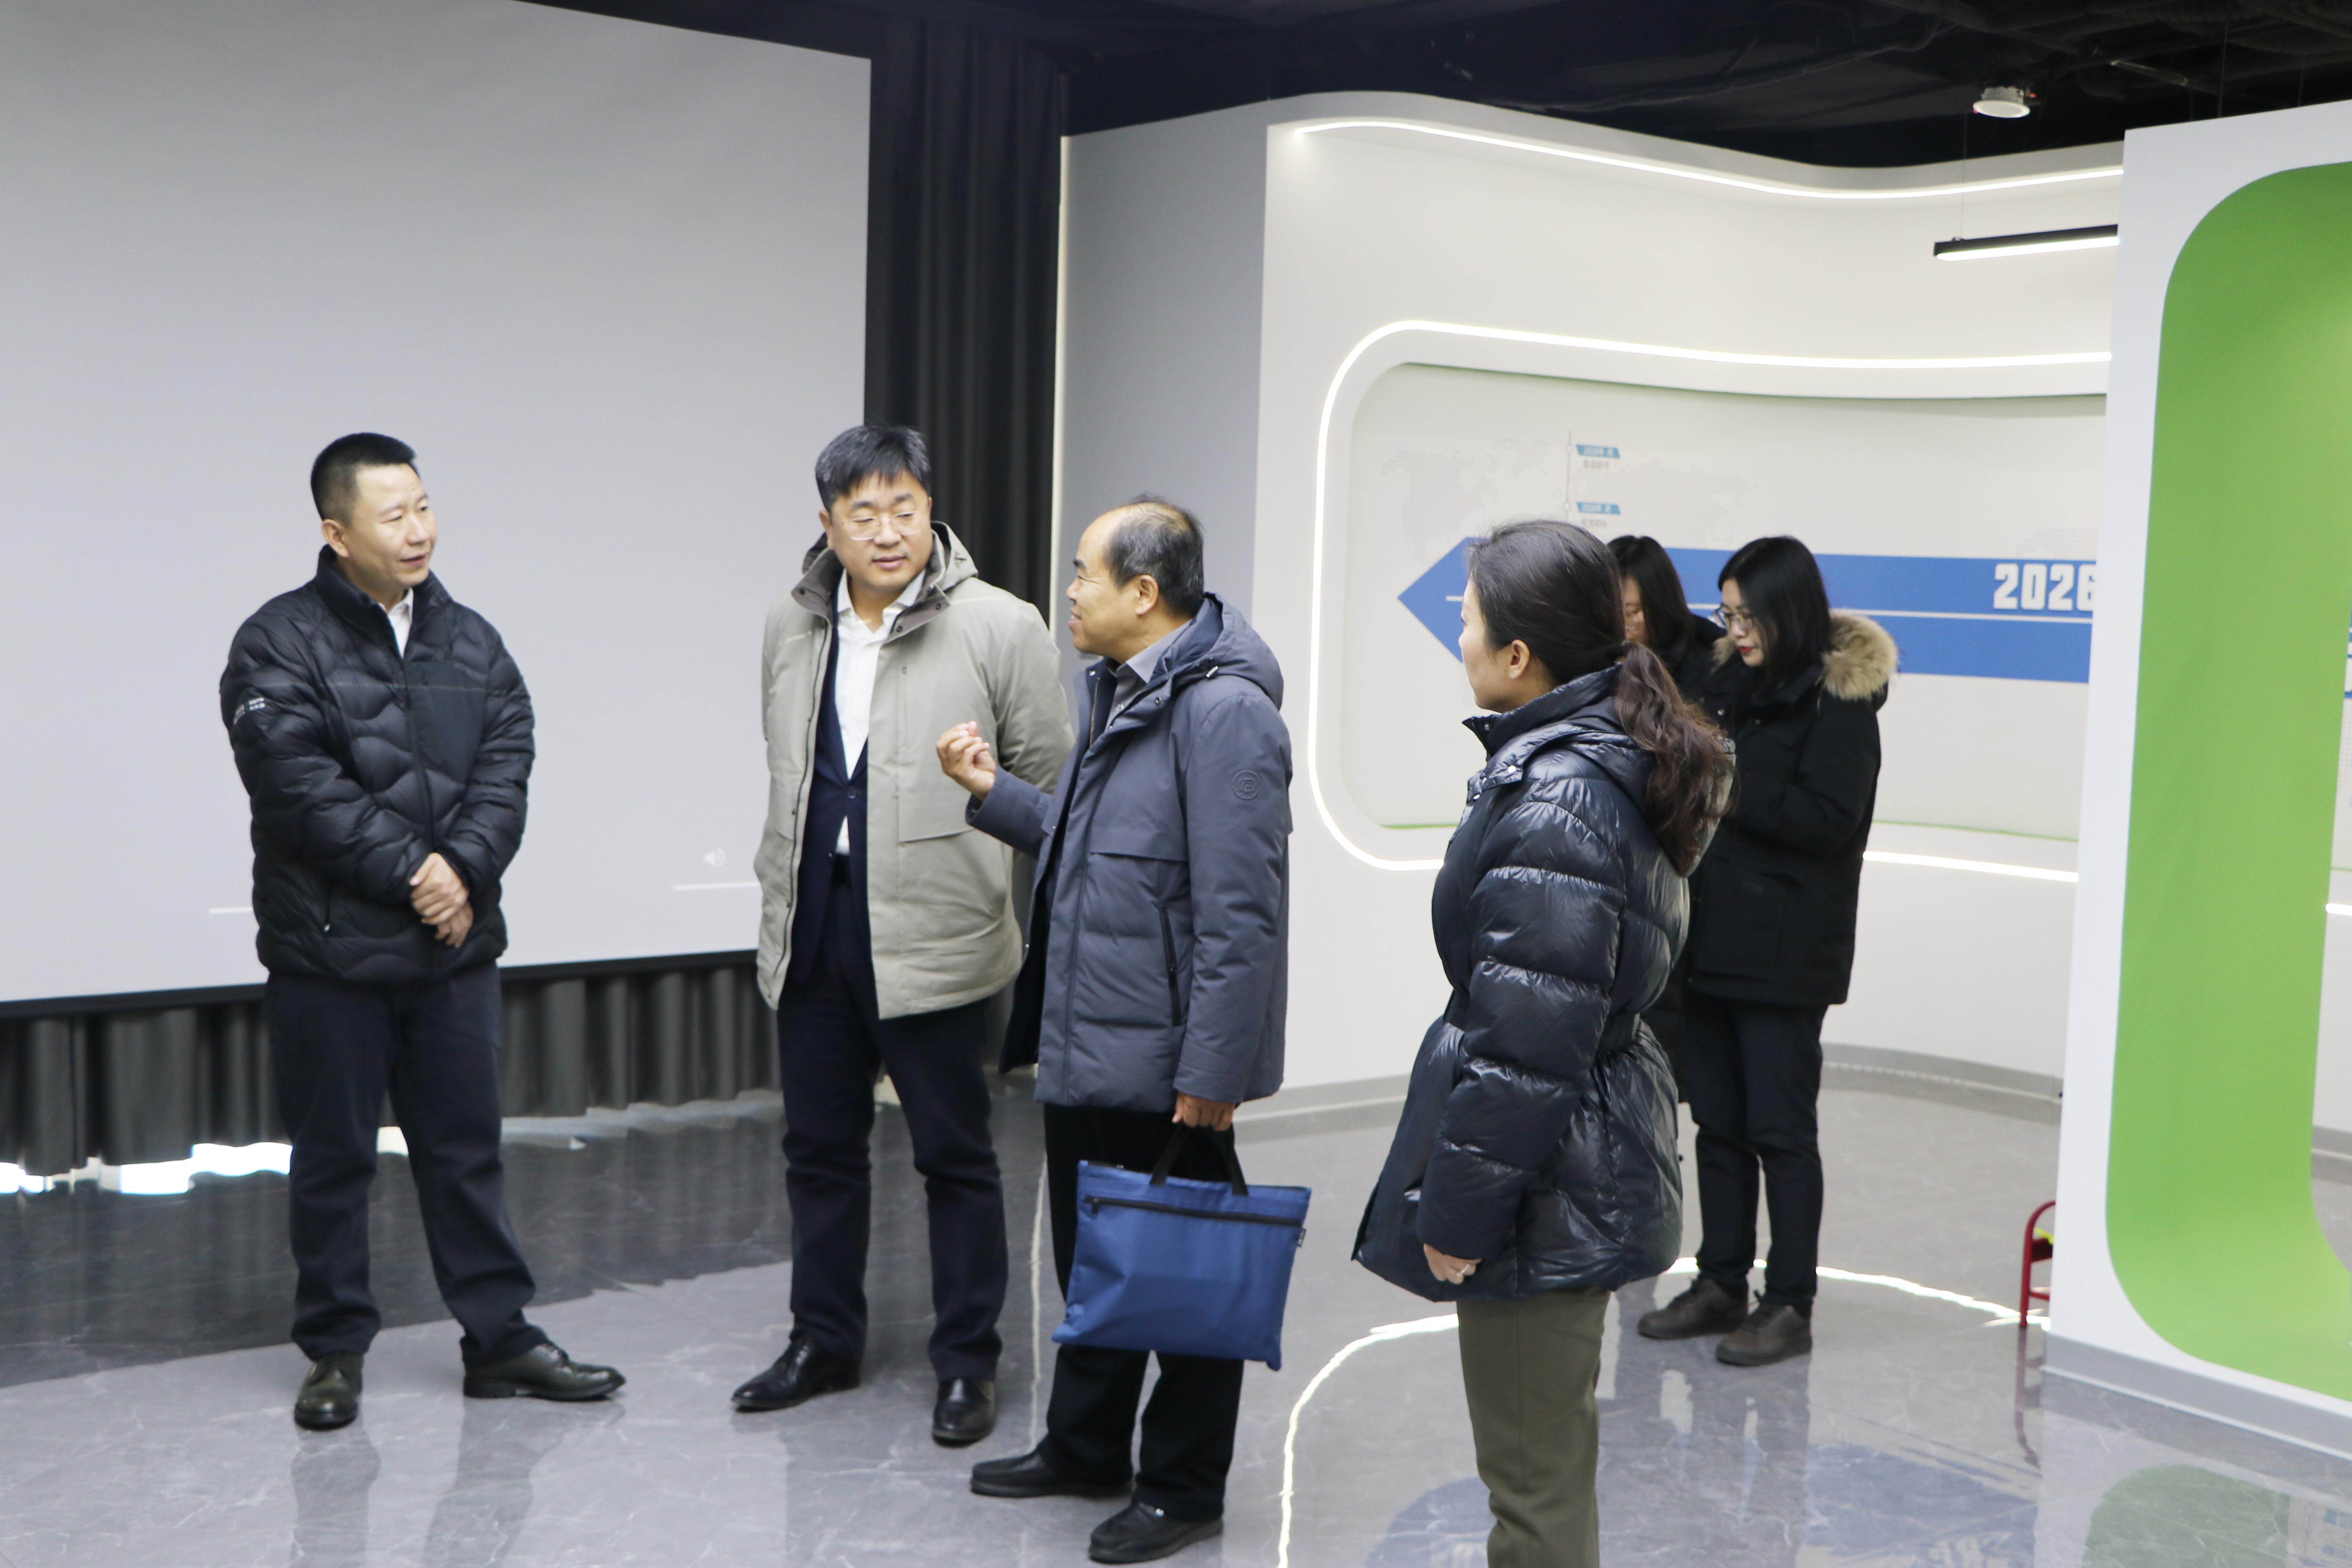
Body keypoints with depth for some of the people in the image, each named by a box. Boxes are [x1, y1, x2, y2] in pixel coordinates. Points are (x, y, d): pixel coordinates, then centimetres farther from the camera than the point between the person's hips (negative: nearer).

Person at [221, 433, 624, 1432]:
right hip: (329, 949, -4)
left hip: (456, 943, 4)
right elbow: (303, 788, -16)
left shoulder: (471, 641, 9)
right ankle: (335, 1349, 20)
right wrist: (411, 872, -17)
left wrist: (462, 868, -15)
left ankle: (499, 1339, 20)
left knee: (467, 1147, 11)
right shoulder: (279, 646, -7)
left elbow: (506, 767, 1)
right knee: (332, 1157, 7)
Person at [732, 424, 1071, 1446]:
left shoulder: (1000, 627, -10)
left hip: (933, 934, -5)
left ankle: (967, 1365, 17)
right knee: (820, 1145, 16)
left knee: (955, 1154, 5)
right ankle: (823, 1342, 31)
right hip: (812, 928, 5)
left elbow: (1052, 786, -4)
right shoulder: (791, 630, 7)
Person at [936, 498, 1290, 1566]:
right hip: (1082, 1042, 10)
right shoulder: (1120, 695, 13)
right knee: (1089, 1256, 21)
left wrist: (1212, 1070, -24)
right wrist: (993, 792, 10)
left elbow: (1240, 910, -24)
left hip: (1162, 1065, -10)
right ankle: (1085, 1447, 37)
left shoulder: (1222, 710, -20)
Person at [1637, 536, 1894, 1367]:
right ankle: (1721, 1284, 23)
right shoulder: (1731, 681, 12)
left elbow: (1828, 819, -16)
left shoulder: (1839, 699, -9)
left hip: (1785, 955, -7)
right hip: (1713, 939, 7)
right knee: (1718, 1123, 12)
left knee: (1780, 1129, -1)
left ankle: (1791, 1306, 8)